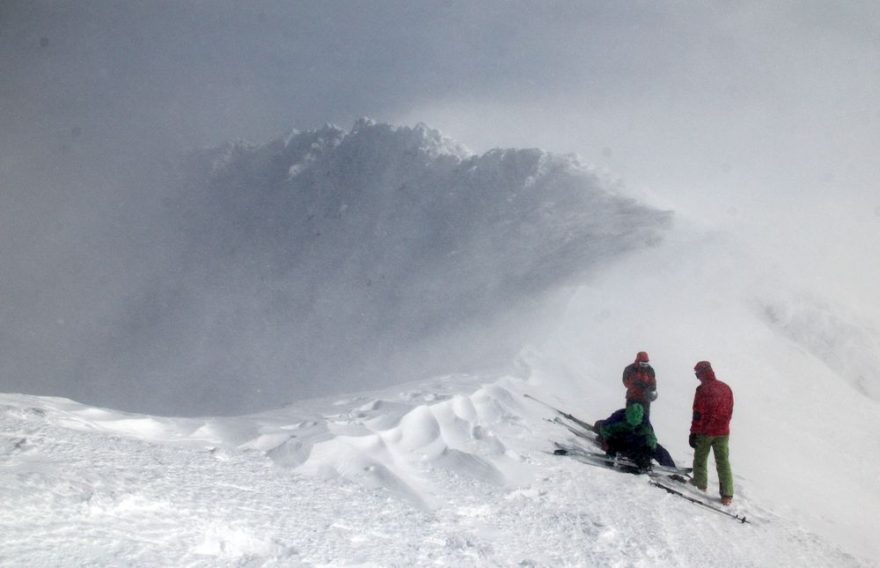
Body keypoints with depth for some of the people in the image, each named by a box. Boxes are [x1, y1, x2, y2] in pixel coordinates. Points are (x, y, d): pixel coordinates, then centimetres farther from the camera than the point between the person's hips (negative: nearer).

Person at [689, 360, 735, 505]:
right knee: (723, 462, 5)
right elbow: (729, 411, 12)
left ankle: (700, 484, 28)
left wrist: (693, 432, -11)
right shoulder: (726, 388, 4)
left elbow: (698, 414, -15)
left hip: (705, 431, -5)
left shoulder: (702, 390, -14)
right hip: (723, 432, 5)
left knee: (700, 459, 16)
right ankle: (727, 494, 1)